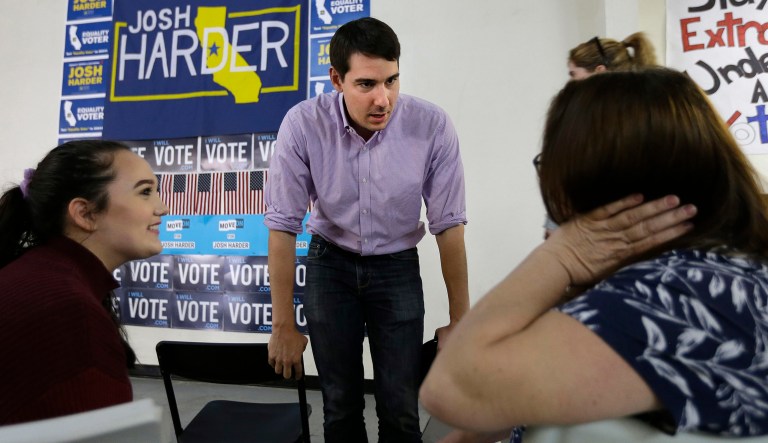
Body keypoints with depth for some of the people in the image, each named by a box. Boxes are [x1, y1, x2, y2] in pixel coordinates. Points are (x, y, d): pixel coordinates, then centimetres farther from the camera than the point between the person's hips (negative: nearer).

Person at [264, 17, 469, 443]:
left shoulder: (433, 126, -21)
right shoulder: (303, 124, -21)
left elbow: (449, 226, -12)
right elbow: (282, 226, -14)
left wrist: (460, 320, -7)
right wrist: (283, 326, -10)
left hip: (397, 267, 0)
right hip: (329, 264, 0)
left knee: (400, 409, 0)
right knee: (340, 404, 6)